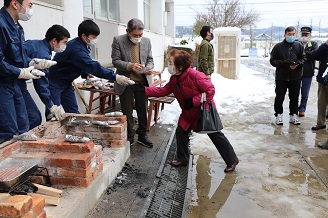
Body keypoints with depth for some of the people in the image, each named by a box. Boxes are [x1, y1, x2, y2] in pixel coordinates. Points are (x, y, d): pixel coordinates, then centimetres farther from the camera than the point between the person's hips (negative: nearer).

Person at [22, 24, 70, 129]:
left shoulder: (35, 43, 13)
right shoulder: (42, 54, -17)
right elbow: (41, 84, -17)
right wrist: (52, 107, -11)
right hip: (17, 84, -10)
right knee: (34, 118, -8)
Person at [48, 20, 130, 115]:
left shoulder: (82, 46, 2)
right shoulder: (75, 48, -29)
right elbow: (93, 66, -38)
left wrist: (86, 74, -3)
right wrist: (115, 77, -42)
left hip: (66, 82, 9)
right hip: (54, 83, -9)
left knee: (73, 112, 9)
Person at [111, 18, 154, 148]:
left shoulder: (146, 41, 6)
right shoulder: (118, 40, -5)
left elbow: (150, 59, 11)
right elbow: (115, 61, -8)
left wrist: (149, 68, -12)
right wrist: (130, 66, -23)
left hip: (142, 82, 3)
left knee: (143, 110, 12)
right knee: (127, 112, 9)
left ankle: (142, 135, 28)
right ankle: (129, 136, 25)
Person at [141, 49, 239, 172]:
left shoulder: (195, 75, -27)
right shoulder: (174, 79, -2)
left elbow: (210, 90, -26)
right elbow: (163, 91, 3)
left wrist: (193, 101, -27)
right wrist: (144, 90, -5)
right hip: (189, 113, 7)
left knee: (216, 136, 3)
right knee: (180, 132, 3)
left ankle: (232, 161, 20)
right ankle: (182, 159, 23)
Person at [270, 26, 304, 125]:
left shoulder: (299, 46, 8)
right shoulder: (278, 46, 2)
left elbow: (303, 59, 7)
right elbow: (272, 60, -1)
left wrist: (297, 64, -14)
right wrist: (282, 63, -17)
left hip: (295, 77, 2)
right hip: (281, 77, -2)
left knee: (294, 97, 9)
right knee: (279, 97, 3)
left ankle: (293, 115, 21)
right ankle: (278, 115, 15)